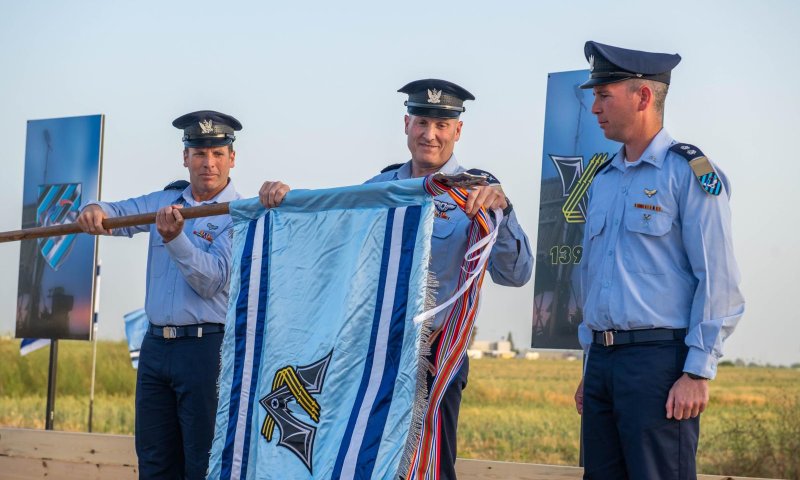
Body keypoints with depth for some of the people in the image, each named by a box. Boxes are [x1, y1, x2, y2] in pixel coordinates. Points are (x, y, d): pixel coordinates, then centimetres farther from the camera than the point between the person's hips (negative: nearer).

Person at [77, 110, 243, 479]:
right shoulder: (167, 201, 13)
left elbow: (211, 281, -16)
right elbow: (119, 213, 7)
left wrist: (175, 239, -29)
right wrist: (95, 210, -16)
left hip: (205, 347, -6)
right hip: (155, 344, 6)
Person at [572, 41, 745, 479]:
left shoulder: (691, 173, -6)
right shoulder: (603, 180, 17)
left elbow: (718, 283, -11)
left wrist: (698, 373, -16)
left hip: (660, 360, -7)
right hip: (603, 361, 7)